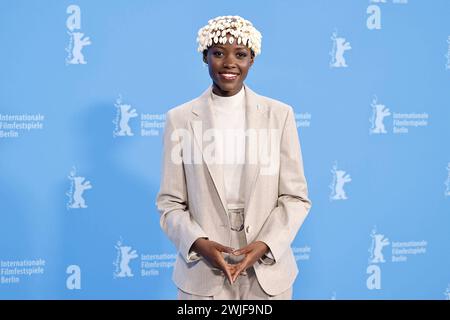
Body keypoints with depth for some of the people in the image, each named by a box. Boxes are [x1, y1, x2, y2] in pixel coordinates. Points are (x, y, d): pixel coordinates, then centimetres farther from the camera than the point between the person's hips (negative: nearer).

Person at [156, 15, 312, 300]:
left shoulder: (280, 114, 0)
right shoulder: (180, 119, -1)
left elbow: (295, 196, 0)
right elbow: (170, 202, 0)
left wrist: (265, 245, -13)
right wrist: (198, 243, -16)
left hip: (267, 273, 1)